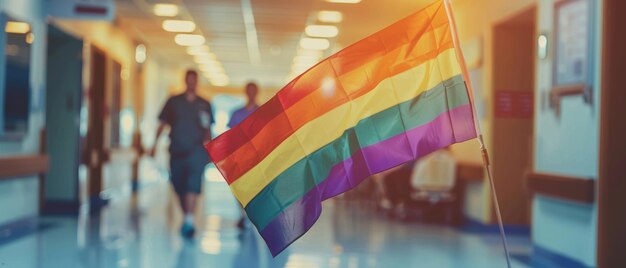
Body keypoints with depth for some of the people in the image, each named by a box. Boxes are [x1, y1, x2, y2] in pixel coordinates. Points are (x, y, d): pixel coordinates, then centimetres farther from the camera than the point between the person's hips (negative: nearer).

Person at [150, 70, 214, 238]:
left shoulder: (204, 105, 10)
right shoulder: (173, 102, 10)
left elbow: (208, 129, 14)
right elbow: (163, 124, 11)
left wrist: (207, 143, -2)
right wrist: (154, 144, 4)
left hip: (196, 150, -2)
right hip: (176, 150, 2)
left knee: (193, 184, -21)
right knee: (179, 186, 7)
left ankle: (189, 220, -28)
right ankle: (186, 217, 26)